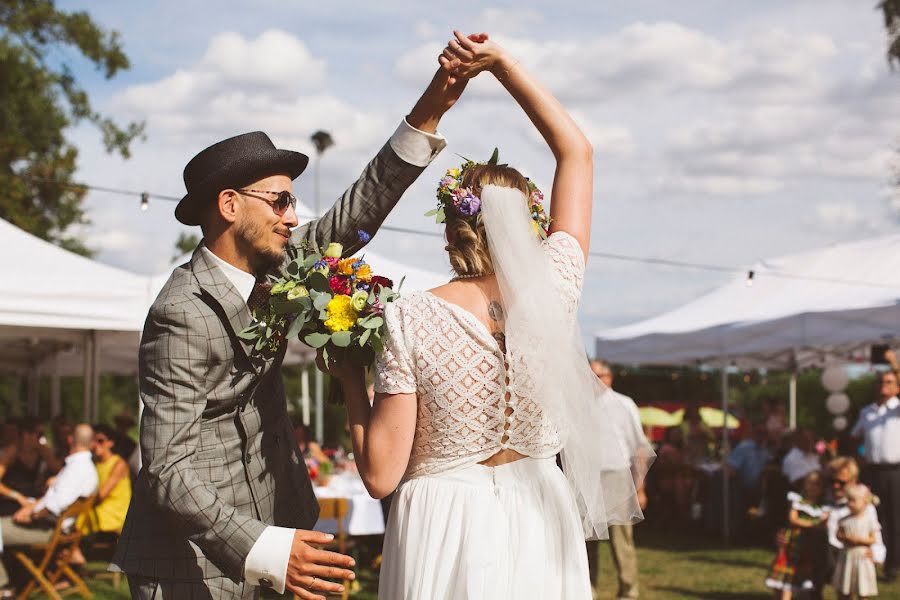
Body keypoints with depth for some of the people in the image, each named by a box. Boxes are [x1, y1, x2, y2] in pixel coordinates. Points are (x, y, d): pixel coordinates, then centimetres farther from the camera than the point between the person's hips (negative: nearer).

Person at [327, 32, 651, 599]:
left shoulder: (410, 320, -14)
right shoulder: (553, 291, -6)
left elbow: (380, 474, -13)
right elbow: (577, 151, 8)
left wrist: (351, 376, 0)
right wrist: (501, 62, 6)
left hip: (445, 530, -3)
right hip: (540, 529, 3)